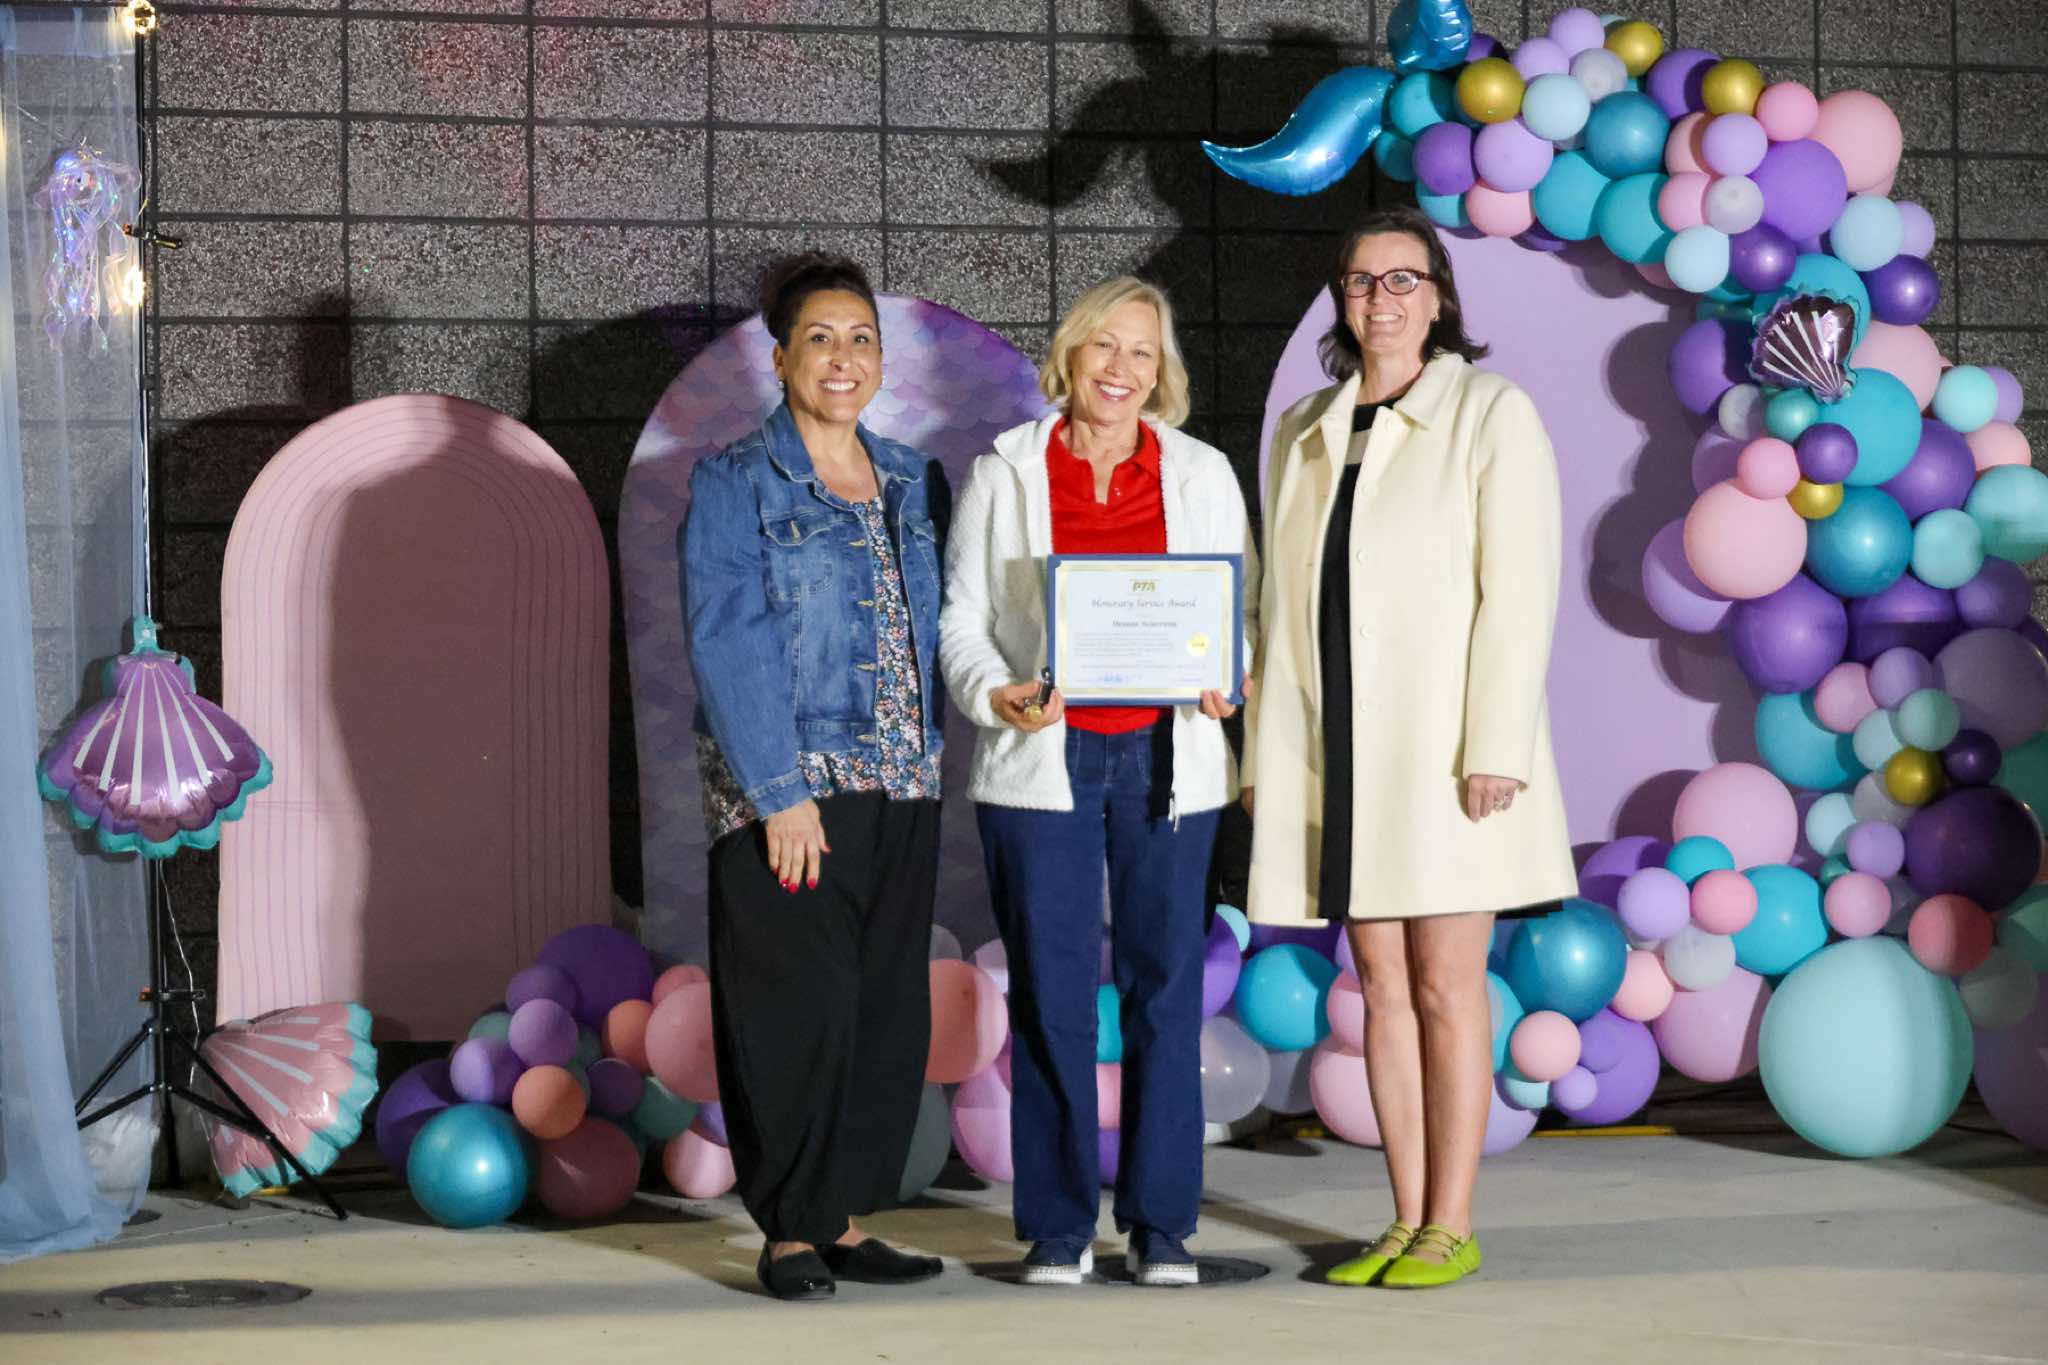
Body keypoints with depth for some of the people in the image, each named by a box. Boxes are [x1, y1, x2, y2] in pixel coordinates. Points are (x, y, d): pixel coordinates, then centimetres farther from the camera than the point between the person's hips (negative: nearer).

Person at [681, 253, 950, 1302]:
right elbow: (730, 647, -10)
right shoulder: (734, 486, -2)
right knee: (799, 1007, -6)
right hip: (786, 787, -5)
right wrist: (780, 794, -16)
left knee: (889, 1007, 6)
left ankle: (845, 1220, 14)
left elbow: (935, 631, 15)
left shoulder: (912, 484, 13)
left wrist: (938, 761, 5)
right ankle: (789, 1232, 4)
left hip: (902, 787, 5)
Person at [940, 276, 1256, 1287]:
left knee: (1167, 987, 2)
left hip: (1166, 760, 1)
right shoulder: (1004, 474, 6)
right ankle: (1058, 1225, 9)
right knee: (1050, 995, 1)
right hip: (1043, 761, -1)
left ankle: (1161, 1224, 10)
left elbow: (1244, 608, 10)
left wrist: (1224, 683, -11)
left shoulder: (1203, 474, 10)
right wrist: (996, 695, -15)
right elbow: (961, 619, 5)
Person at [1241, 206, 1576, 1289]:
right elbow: (1282, 602, 14)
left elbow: (1518, 591, -8)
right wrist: (1265, 754, 9)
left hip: (1444, 744, -5)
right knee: (1382, 988, 7)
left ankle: (1450, 1227, 4)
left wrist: (1497, 747, -16)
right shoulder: (1303, 434, 14)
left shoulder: (1492, 415, -1)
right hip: (1340, 752, 5)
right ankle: (1406, 1223, 12)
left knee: (1445, 985, -2)